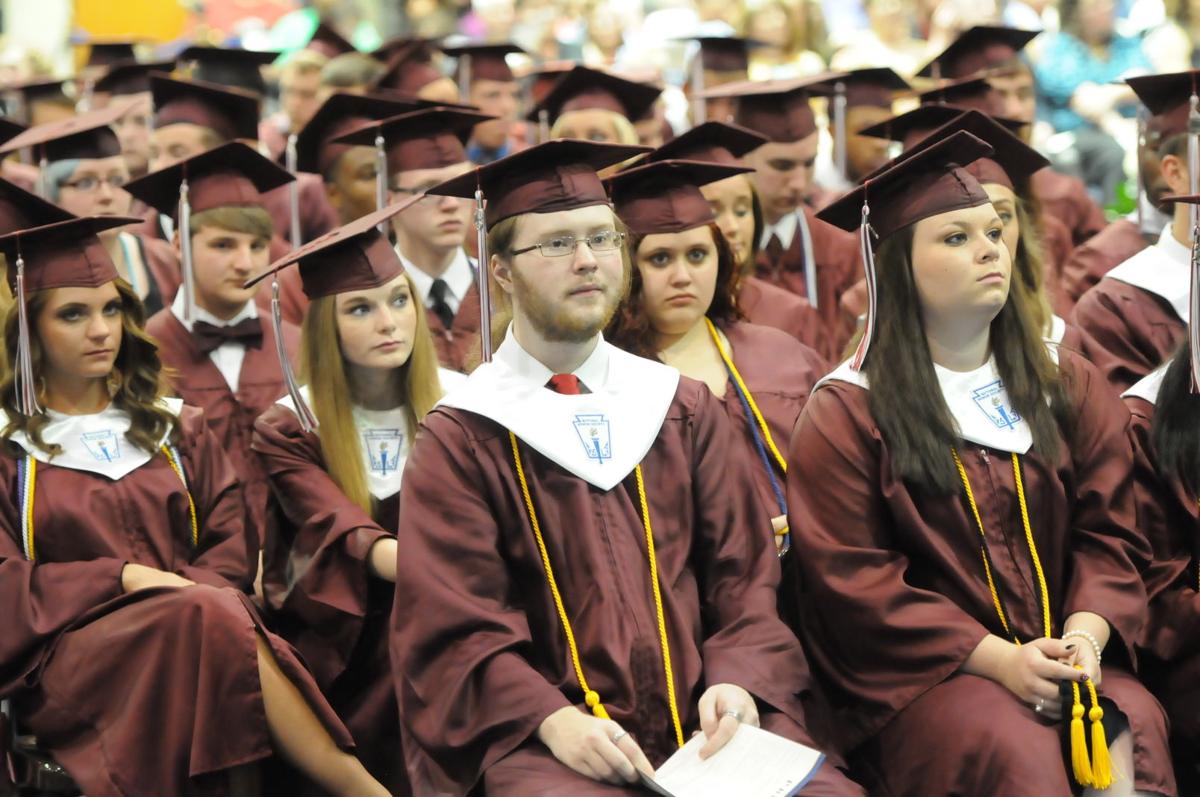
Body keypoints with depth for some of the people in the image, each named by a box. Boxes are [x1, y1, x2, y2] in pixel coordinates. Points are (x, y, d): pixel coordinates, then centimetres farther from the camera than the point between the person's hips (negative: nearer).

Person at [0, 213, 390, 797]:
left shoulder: (176, 430, 21)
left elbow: (231, 546, 13)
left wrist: (194, 593, -10)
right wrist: (124, 578, -13)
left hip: (188, 630, 3)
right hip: (66, 656, -3)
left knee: (221, 613, -35)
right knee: (212, 617, -35)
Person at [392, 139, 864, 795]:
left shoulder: (685, 410, 17)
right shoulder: (460, 439, 6)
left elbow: (746, 573, 13)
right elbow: (454, 625, -1)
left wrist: (736, 681, -8)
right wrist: (553, 719, -18)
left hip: (706, 720, 3)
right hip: (542, 739, -3)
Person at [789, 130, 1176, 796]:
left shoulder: (1070, 386, 14)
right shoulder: (845, 413, 1)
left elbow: (1109, 533, 9)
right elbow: (852, 578, -6)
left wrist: (1085, 636, -12)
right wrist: (994, 660, -16)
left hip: (1061, 655, 3)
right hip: (919, 672, -3)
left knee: (1135, 727, -29)